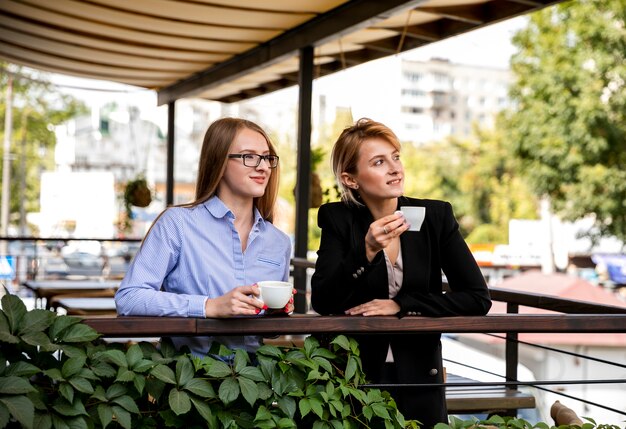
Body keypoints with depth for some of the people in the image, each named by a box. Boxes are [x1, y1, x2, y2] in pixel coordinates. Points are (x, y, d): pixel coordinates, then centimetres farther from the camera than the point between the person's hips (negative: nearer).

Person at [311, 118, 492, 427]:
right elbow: (322, 302, -15)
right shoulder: (338, 219, -6)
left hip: (419, 379, 1)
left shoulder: (436, 216, -4)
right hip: (354, 376, -1)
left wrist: (401, 305, -15)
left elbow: (478, 298, -8)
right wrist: (367, 251, -28)